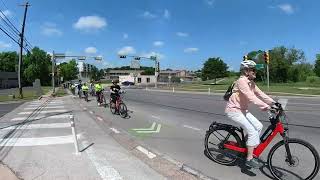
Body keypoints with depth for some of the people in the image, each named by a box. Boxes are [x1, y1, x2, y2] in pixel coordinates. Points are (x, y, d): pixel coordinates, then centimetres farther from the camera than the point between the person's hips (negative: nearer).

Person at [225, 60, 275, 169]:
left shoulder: (251, 82, 8)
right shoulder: (242, 81, -21)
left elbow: (260, 94, 5)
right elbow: (251, 97, -31)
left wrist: (273, 103, -5)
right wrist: (265, 106, -37)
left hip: (242, 110, 9)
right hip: (233, 110, -9)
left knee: (259, 126, 6)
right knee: (252, 131, -13)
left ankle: (250, 149, 21)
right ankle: (249, 159, -1)